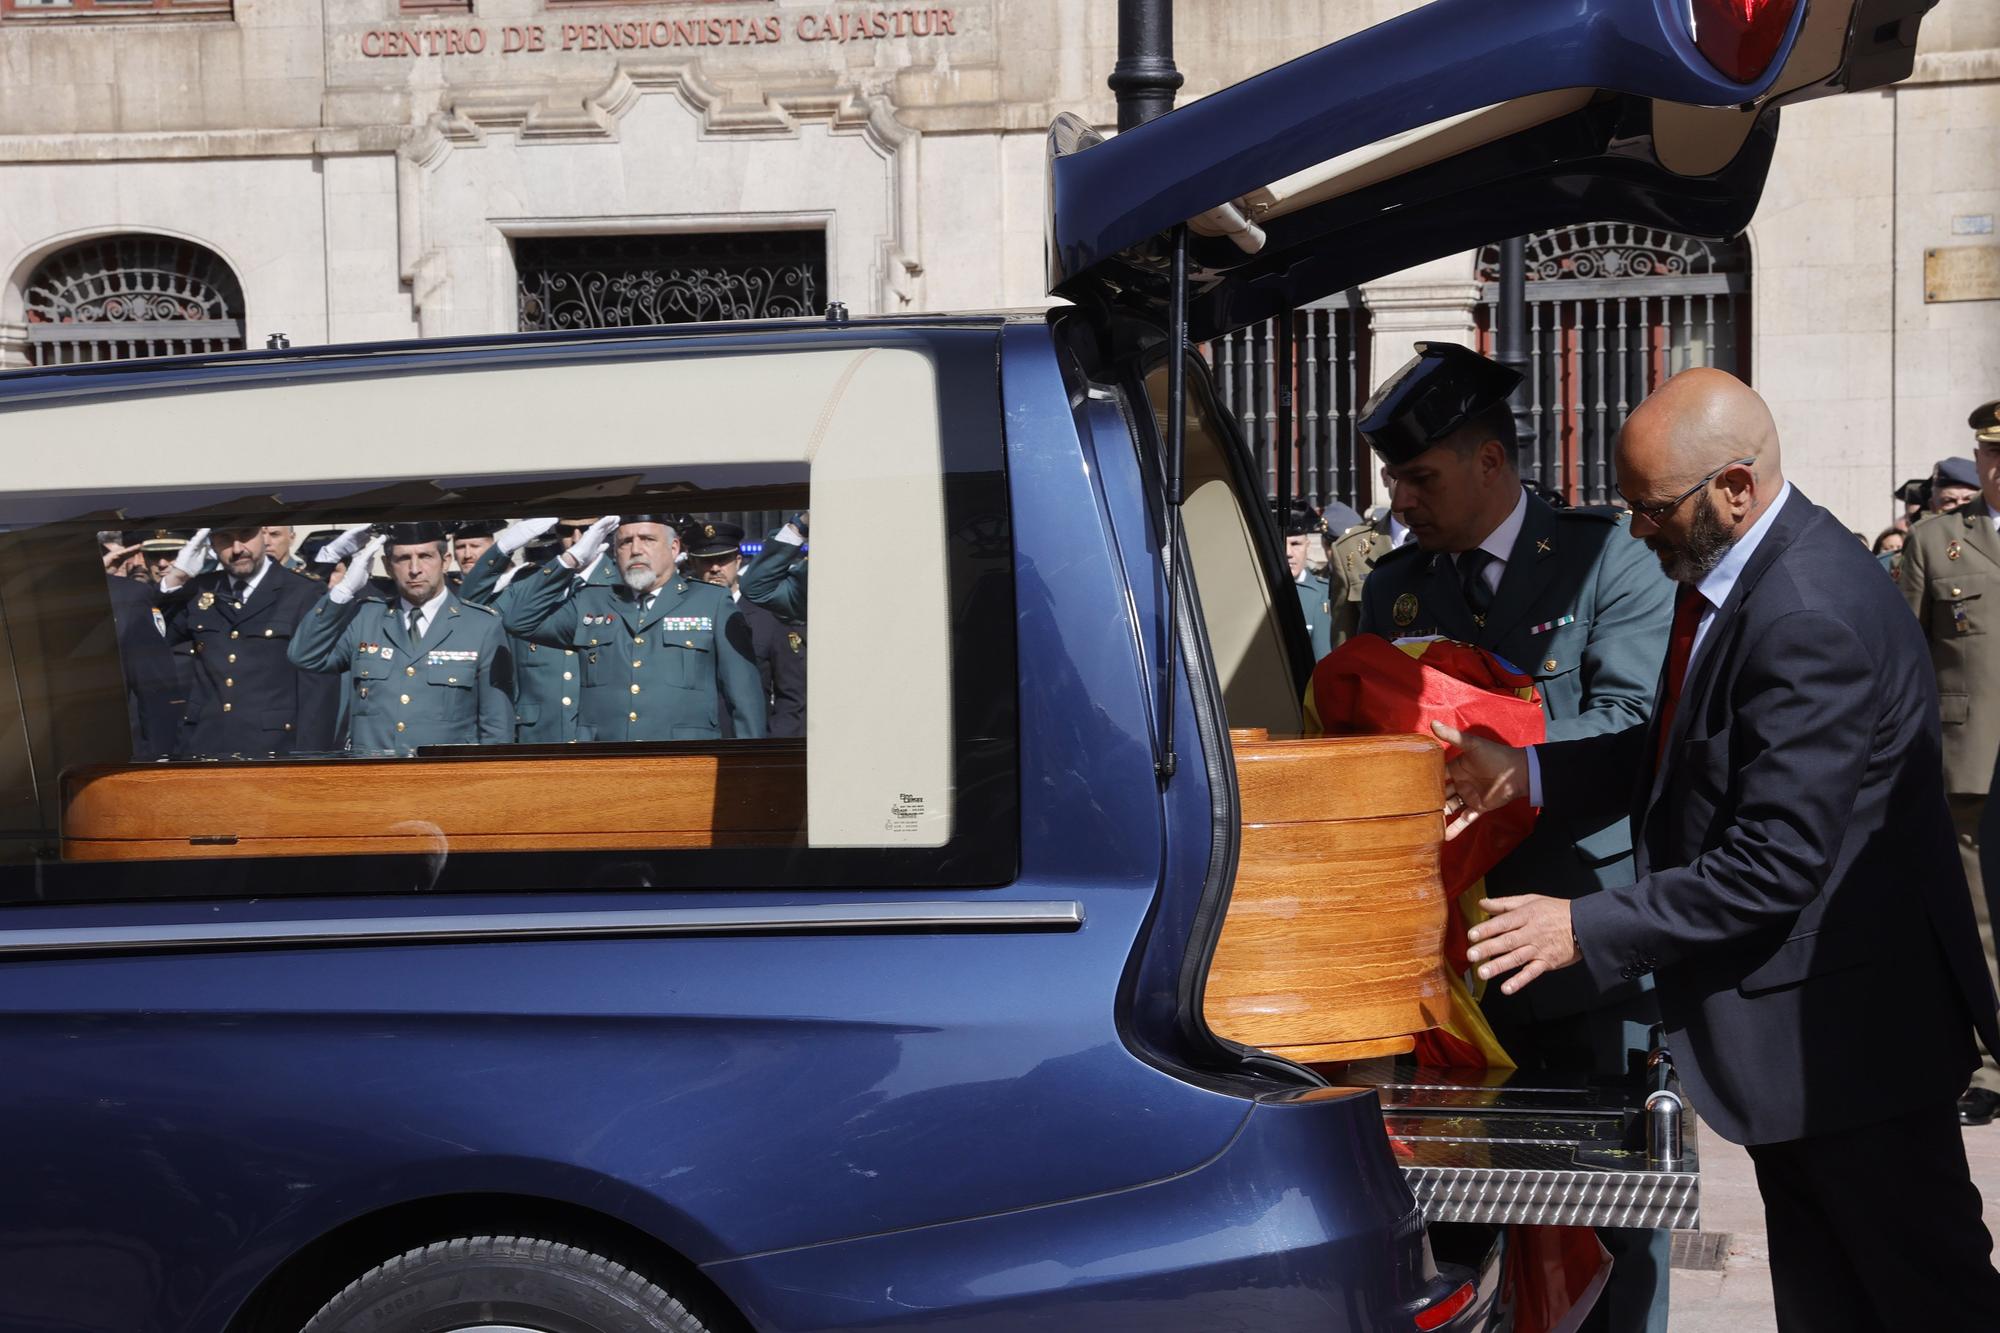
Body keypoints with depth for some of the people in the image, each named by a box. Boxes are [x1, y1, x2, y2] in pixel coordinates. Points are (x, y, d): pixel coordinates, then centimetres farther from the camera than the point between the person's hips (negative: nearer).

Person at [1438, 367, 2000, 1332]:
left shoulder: (1813, 620, -29)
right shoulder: (1738, 571, 3)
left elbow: (1774, 863, -28)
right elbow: (1693, 750, 13)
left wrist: (1588, 930, -22)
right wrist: (1529, 772, 2)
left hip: (1848, 1018, -10)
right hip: (1785, 1009, 10)